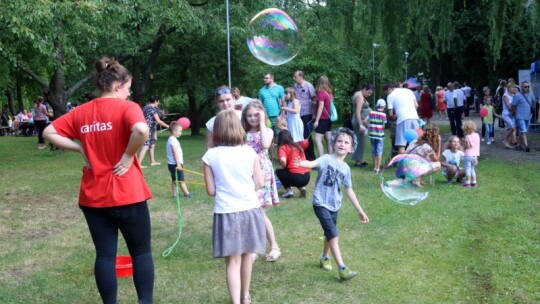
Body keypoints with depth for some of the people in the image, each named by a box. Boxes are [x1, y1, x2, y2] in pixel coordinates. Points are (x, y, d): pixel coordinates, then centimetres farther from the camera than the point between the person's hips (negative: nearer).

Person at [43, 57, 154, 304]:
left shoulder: (81, 112, 8)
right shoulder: (126, 107, -10)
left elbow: (49, 132, 10)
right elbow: (141, 130, -31)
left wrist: (81, 149, 6)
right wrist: (128, 156, -15)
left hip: (92, 197, 5)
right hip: (126, 195, -5)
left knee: (105, 254, 10)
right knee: (141, 252, 10)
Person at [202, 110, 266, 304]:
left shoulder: (211, 155, -7)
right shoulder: (249, 152, -3)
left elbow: (211, 191, -3)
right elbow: (259, 183, 1)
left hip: (226, 212, -2)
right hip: (250, 209, 2)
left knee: (232, 260, 1)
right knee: (246, 256, 19)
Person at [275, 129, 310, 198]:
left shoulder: (283, 147, -2)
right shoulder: (298, 145, 14)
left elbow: (283, 161, -19)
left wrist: (282, 167, 3)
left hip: (296, 178, -6)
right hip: (307, 177, 6)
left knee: (279, 171, 19)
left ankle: (289, 190, 6)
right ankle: (301, 187, 12)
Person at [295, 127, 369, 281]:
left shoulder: (346, 168, 7)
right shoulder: (327, 159, -10)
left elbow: (349, 190, 15)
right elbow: (313, 163, -32)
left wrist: (360, 210, 18)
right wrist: (301, 163, -56)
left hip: (334, 205, 6)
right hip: (321, 203, -6)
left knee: (329, 234, 19)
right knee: (333, 235, -13)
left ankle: (324, 258, 43)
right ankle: (342, 268, -11)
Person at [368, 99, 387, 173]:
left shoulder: (371, 113, 1)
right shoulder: (383, 114, -8)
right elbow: (383, 126, -8)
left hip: (372, 134, 4)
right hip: (380, 135, -4)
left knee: (374, 151, 13)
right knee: (379, 151, 0)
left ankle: (375, 167, 20)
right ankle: (378, 168, -5)